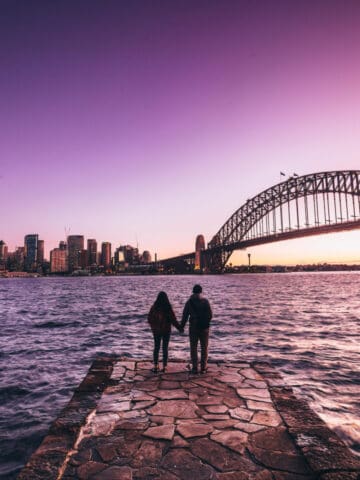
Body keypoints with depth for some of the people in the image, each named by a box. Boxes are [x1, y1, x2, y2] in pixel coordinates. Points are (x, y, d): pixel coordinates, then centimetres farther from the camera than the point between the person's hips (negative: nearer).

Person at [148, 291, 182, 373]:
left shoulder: (154, 307, -10)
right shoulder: (168, 308, -15)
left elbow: (149, 319, -2)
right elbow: (173, 320, -14)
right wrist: (179, 328, 0)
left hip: (156, 330, 1)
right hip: (166, 330, -1)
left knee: (156, 348, 15)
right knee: (165, 348, 11)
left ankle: (155, 366, 8)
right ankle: (164, 366, 14)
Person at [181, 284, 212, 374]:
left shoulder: (189, 302, -4)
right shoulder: (205, 301, -7)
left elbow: (185, 316, -3)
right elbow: (210, 315, -7)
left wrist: (181, 326, 9)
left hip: (193, 327, 0)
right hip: (204, 327, 0)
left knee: (193, 348, 9)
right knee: (204, 348, 10)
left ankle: (195, 368, 9)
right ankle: (203, 367, 11)